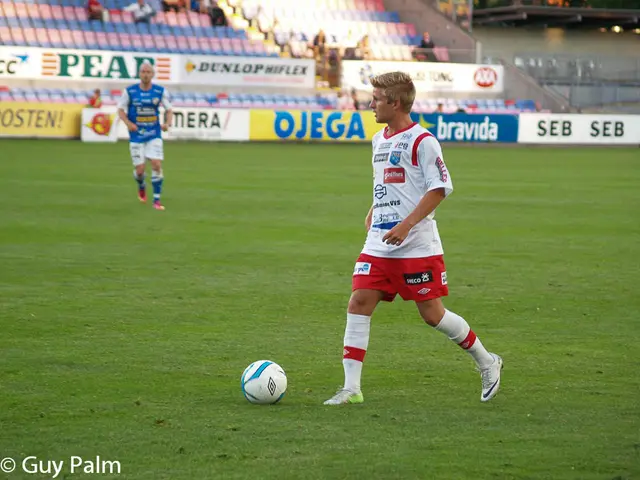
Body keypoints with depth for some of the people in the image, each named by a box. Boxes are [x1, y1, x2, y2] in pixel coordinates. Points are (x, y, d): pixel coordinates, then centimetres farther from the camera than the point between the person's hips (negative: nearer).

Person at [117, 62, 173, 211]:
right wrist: (128, 123, -16)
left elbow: (169, 110, 7)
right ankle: (141, 186, 35)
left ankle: (157, 200, -3)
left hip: (154, 135, 1)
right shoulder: (129, 91, -4)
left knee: (156, 164, -13)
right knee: (140, 169, -2)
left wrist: (167, 123, -14)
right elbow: (121, 109, 2)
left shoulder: (160, 91, -2)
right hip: (136, 136, -1)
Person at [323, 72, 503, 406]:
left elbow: (441, 187, -15)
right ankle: (351, 388, -6)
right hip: (379, 245, 7)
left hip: (417, 245, -7)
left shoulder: (421, 140, -11)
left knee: (432, 314, -2)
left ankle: (486, 362, 20)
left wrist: (406, 224, -21)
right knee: (358, 303, -6)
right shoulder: (379, 140, 14)